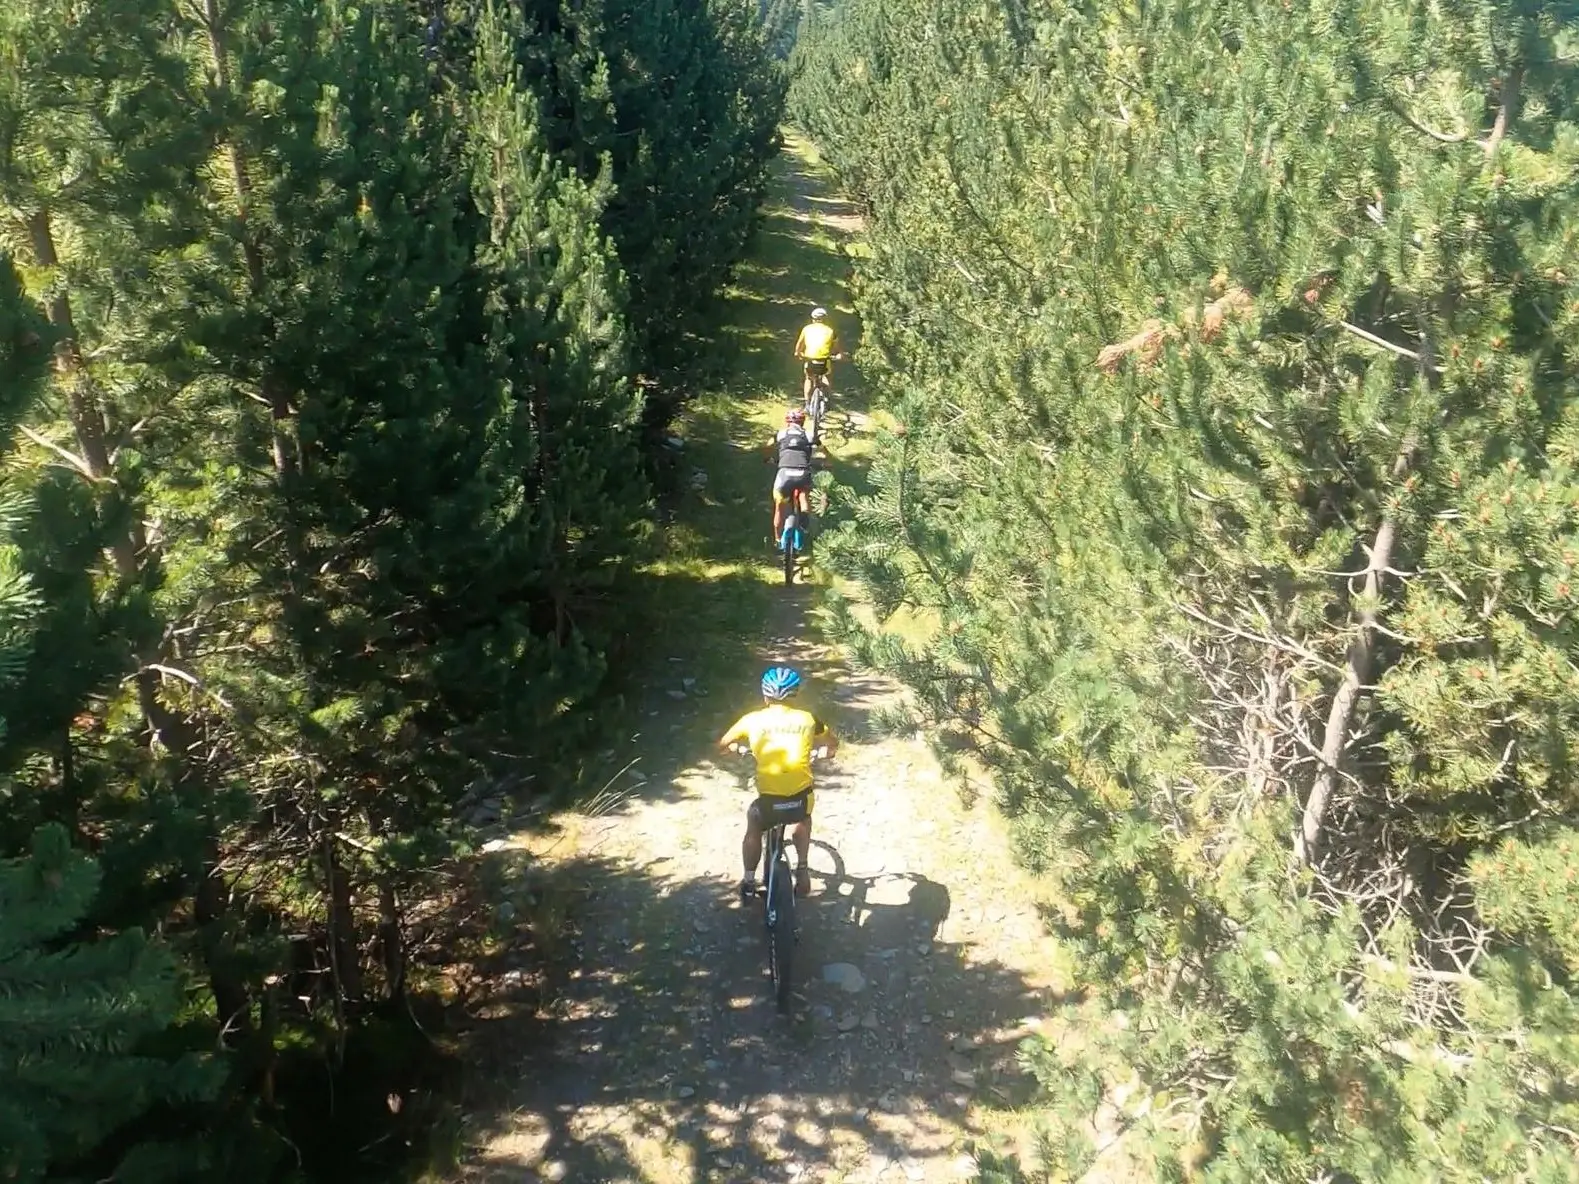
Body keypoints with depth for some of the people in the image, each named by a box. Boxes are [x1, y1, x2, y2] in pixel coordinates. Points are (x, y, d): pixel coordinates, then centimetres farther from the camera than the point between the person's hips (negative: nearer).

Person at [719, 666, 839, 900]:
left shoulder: (753, 719, 3)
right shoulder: (806, 719, 6)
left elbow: (723, 744, 14)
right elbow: (833, 742, 20)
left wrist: (731, 748, 37)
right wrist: (829, 750, 43)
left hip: (769, 799, -1)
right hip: (801, 796, 1)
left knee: (754, 829, 32)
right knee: (803, 819, 38)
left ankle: (749, 882, 36)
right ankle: (802, 868, 31)